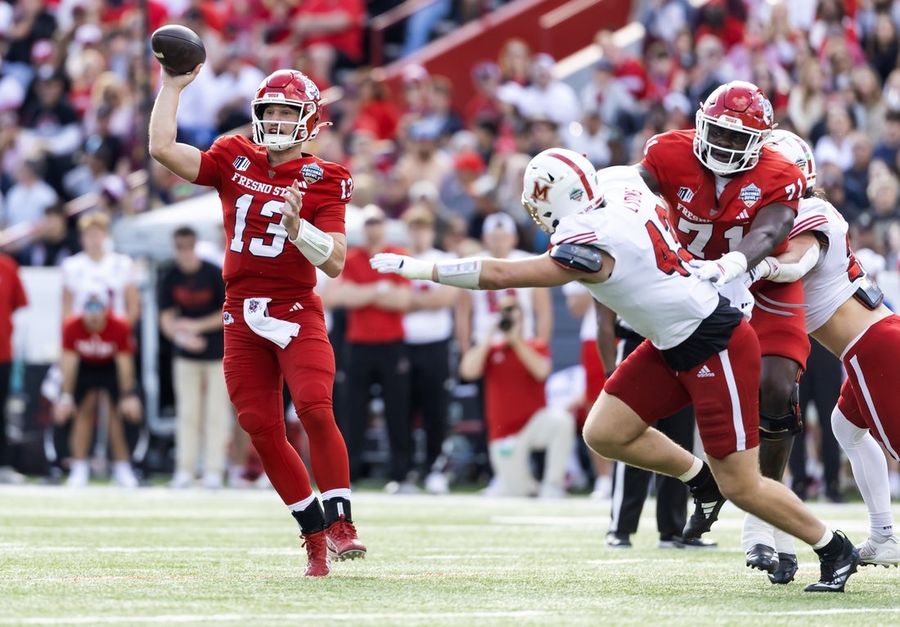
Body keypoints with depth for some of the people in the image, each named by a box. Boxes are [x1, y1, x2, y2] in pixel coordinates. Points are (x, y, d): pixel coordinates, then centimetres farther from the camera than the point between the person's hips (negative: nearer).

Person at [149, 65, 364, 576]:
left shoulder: (322, 181, -2)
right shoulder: (235, 161, 8)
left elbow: (335, 263, -9)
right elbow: (163, 149, -1)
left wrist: (296, 225, -24)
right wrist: (173, 86, 3)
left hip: (296, 313, -4)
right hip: (243, 317, 4)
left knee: (314, 408, -23)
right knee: (263, 429, 1)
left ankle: (341, 523, -15)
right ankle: (315, 533, 11)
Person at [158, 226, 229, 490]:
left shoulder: (214, 275, -12)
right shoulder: (170, 278, -3)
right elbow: (166, 319, -5)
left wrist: (197, 325, -18)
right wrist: (180, 335, -25)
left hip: (218, 353, -3)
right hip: (186, 356, 3)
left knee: (216, 413, -3)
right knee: (187, 413, 3)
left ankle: (213, 470, -1)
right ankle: (185, 470, 6)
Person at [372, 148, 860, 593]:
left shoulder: (591, 248, -25)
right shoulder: (617, 181, -4)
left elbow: (498, 275, -22)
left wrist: (415, 268, -16)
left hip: (718, 348, -9)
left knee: (741, 486, -3)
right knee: (605, 432, 3)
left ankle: (835, 550, 14)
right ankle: (702, 481, 20)